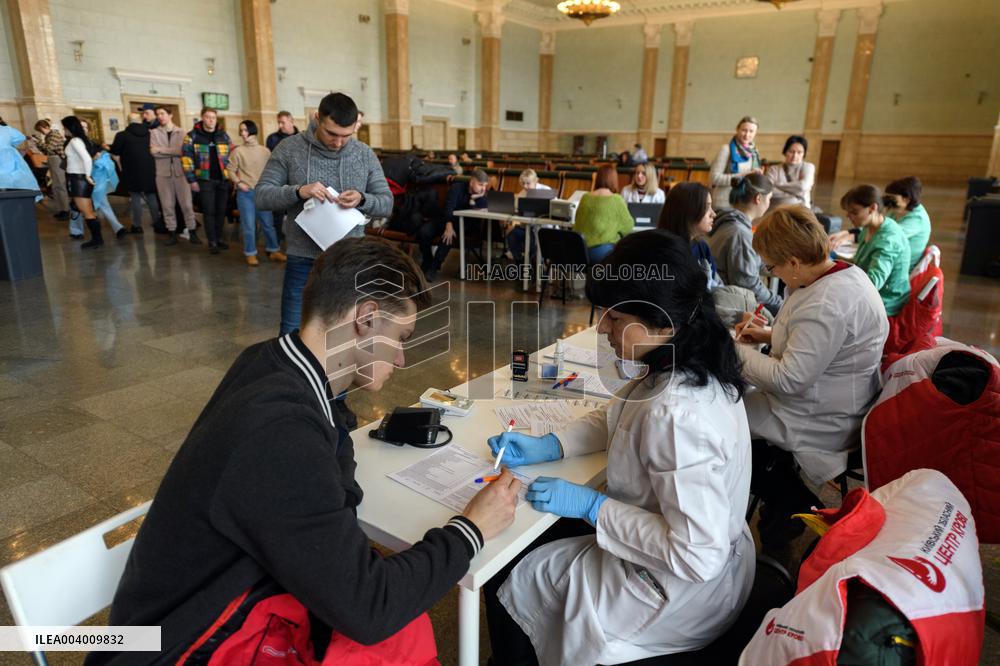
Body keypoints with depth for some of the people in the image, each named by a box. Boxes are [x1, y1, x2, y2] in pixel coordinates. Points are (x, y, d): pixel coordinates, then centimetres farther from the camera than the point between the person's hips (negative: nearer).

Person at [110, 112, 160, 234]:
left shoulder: (122, 135, -7)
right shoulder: (149, 133, 1)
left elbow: (115, 152, -1)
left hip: (132, 172, -3)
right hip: (149, 170, 3)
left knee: (135, 197, 3)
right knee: (152, 197, 11)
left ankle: (137, 226, 2)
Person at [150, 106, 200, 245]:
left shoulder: (181, 132, 6)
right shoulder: (154, 133, 6)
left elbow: (183, 150, -10)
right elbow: (154, 153, -6)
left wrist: (161, 149, -10)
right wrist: (174, 152, -10)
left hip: (180, 172, -1)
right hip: (163, 173, 1)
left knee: (186, 203, 0)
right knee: (167, 205, 5)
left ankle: (192, 231, 7)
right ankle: (172, 232, 12)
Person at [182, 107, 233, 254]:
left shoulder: (223, 135, 7)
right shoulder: (192, 136, -2)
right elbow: (186, 159, -3)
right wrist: (192, 180, -7)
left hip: (223, 179, 3)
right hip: (205, 180, -3)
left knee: (221, 211, 8)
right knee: (209, 211, -2)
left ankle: (219, 238, 20)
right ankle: (212, 242, 4)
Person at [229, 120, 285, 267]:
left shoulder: (265, 151, 4)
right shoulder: (238, 151, -2)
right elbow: (231, 171, 1)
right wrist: (239, 183, -13)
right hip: (245, 193, -2)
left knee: (268, 223, 9)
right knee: (249, 225, 2)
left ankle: (273, 251, 21)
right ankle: (250, 254, 12)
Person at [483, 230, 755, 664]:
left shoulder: (677, 415, -36)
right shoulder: (694, 367, -7)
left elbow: (697, 555, -32)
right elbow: (616, 417, 9)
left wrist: (594, 507, -24)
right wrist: (547, 446, -3)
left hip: (683, 592, -8)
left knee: (507, 576, 8)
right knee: (535, 536, 22)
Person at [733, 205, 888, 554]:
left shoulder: (827, 304, -30)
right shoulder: (846, 272, 2)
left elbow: (788, 380, -29)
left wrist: (734, 351, -16)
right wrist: (769, 334, 7)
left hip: (824, 426, -10)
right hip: (828, 405, 10)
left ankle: (794, 506, 18)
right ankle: (790, 503, 23)